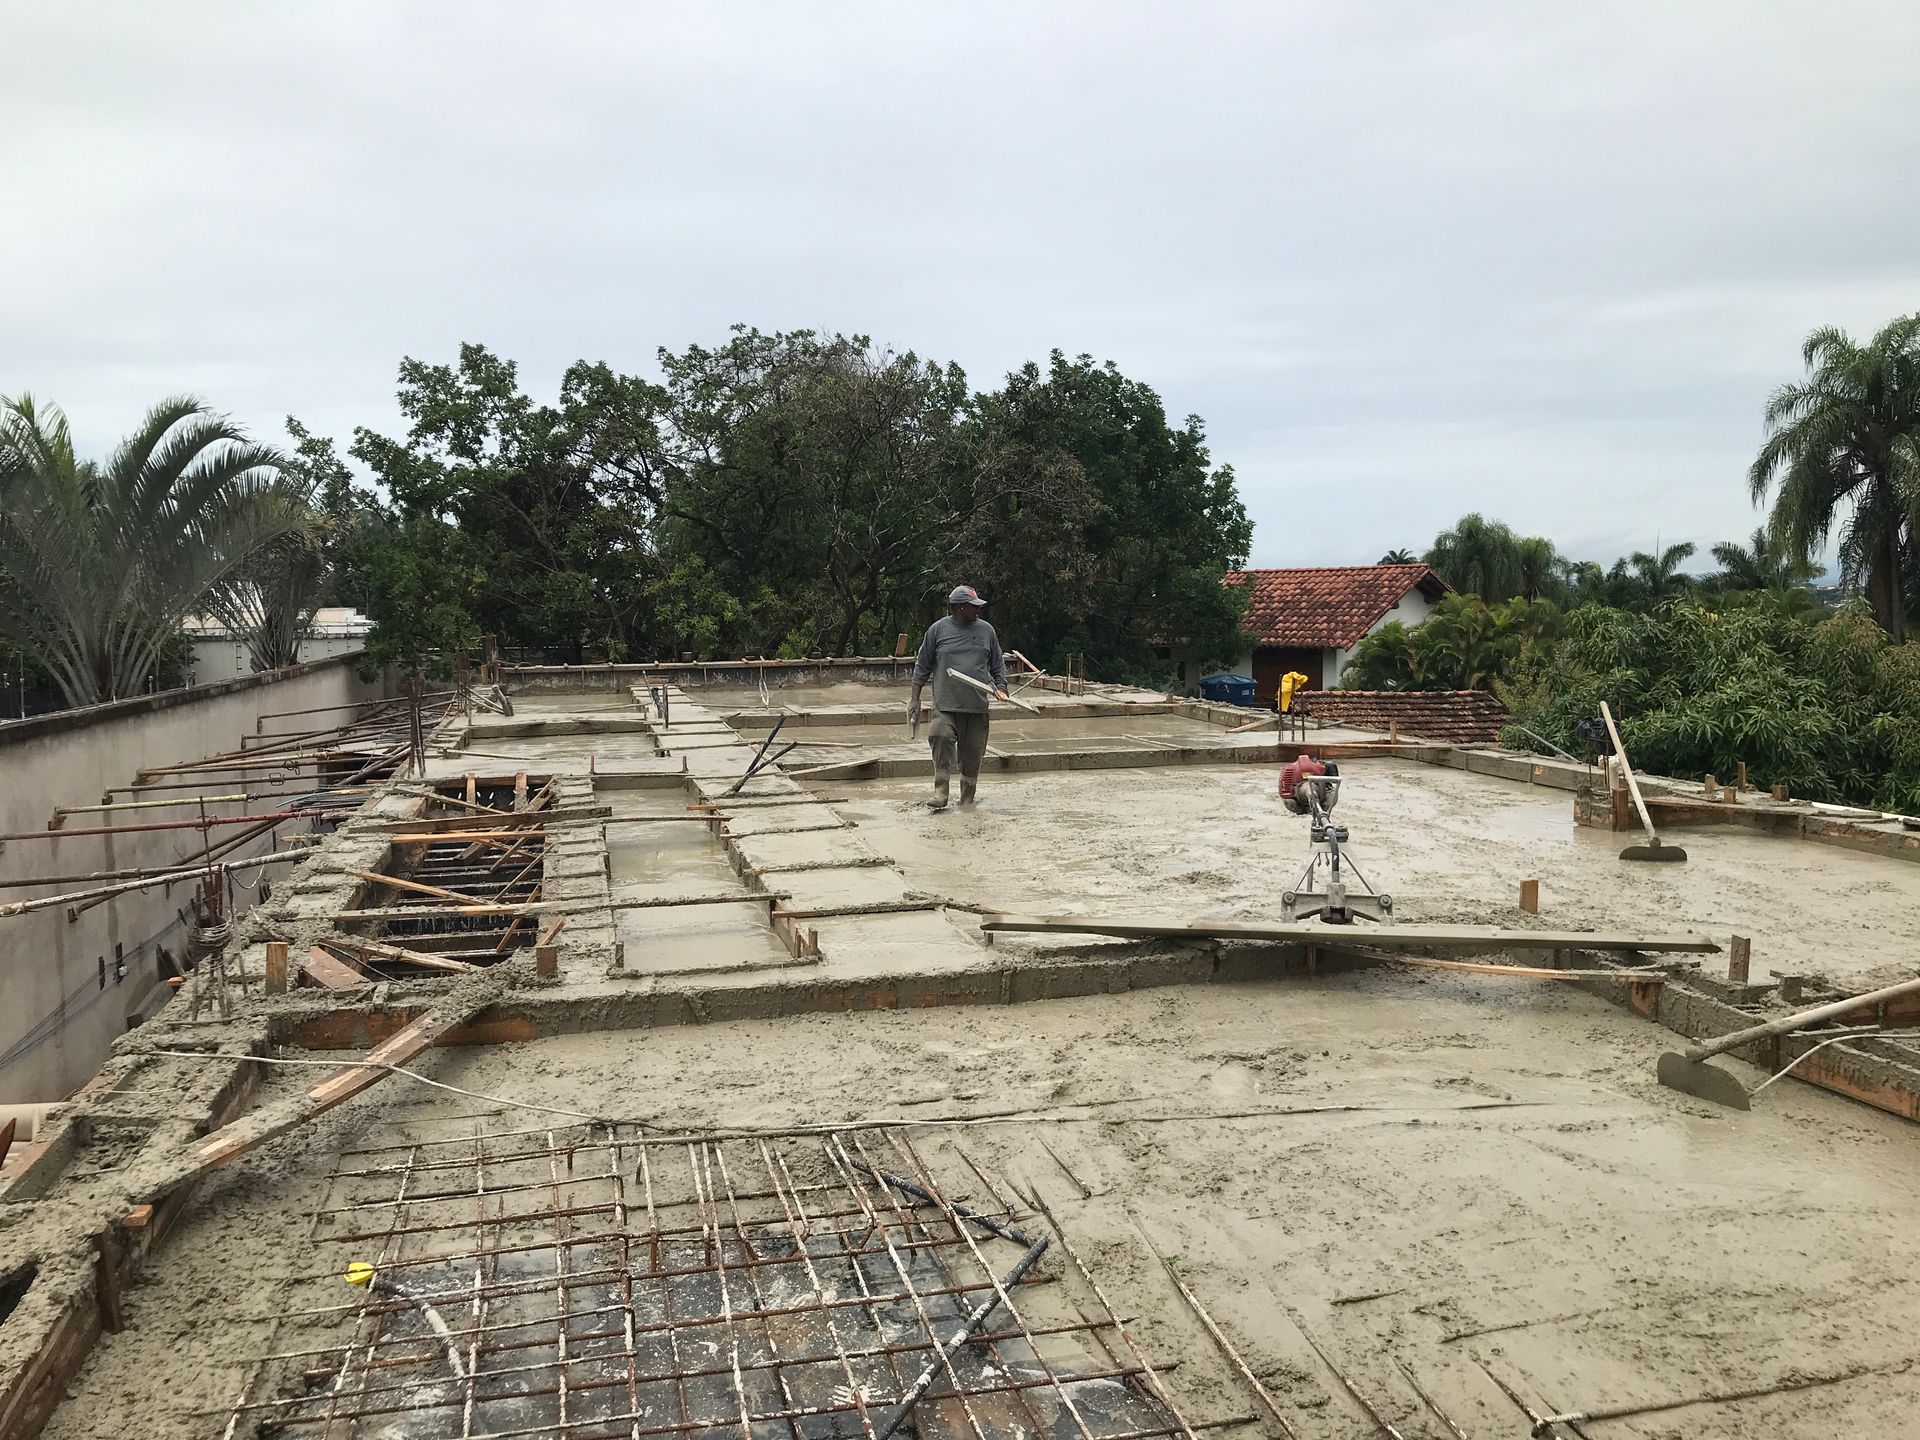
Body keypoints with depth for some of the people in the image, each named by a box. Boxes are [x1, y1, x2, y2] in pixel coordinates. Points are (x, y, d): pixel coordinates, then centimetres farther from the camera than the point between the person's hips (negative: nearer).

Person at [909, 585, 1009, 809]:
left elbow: (998, 665, 19)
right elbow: (922, 667, 9)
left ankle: (967, 799, 18)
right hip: (945, 704, -2)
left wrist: (1001, 687, 3)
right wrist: (915, 699, 7)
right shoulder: (938, 629, 4)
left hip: (977, 706, 3)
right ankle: (940, 793, -16)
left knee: (973, 752, 4)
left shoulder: (986, 630, 10)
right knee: (941, 739, -23)